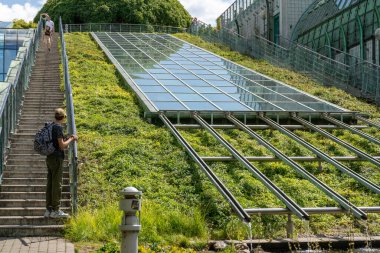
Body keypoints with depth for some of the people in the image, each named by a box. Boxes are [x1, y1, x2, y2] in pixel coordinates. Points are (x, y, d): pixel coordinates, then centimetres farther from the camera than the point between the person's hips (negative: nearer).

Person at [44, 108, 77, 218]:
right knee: (57, 184, -5)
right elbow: (62, 146, -16)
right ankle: (55, 210, -2)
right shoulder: (58, 127, -13)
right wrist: (71, 139, -2)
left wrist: (68, 139, 20)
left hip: (50, 158, 9)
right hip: (56, 158, -9)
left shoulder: (51, 126, 14)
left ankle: (49, 210, 12)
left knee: (50, 184, 9)